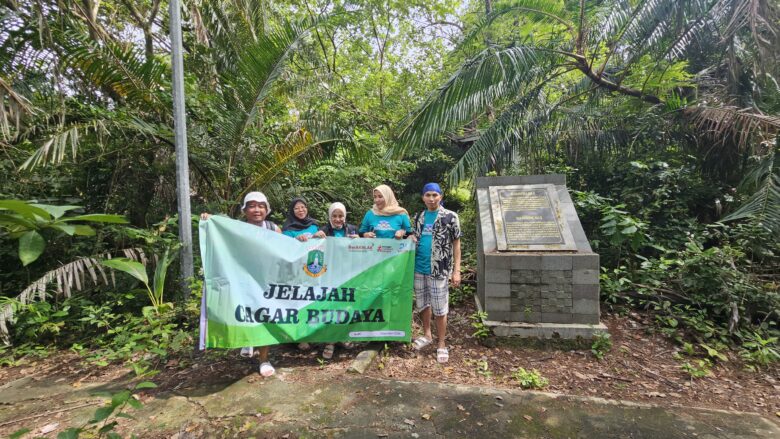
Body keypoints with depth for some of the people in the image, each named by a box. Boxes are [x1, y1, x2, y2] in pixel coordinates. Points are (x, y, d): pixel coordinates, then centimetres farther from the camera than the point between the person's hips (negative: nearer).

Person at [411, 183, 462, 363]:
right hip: (419, 267, 5)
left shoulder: (450, 217, -5)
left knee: (439, 308, 2)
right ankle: (427, 335, 35)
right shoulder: (419, 217, 9)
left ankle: (442, 345, 17)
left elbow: (456, 244, -4)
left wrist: (456, 270, -9)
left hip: (439, 269, -5)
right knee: (423, 303, 16)